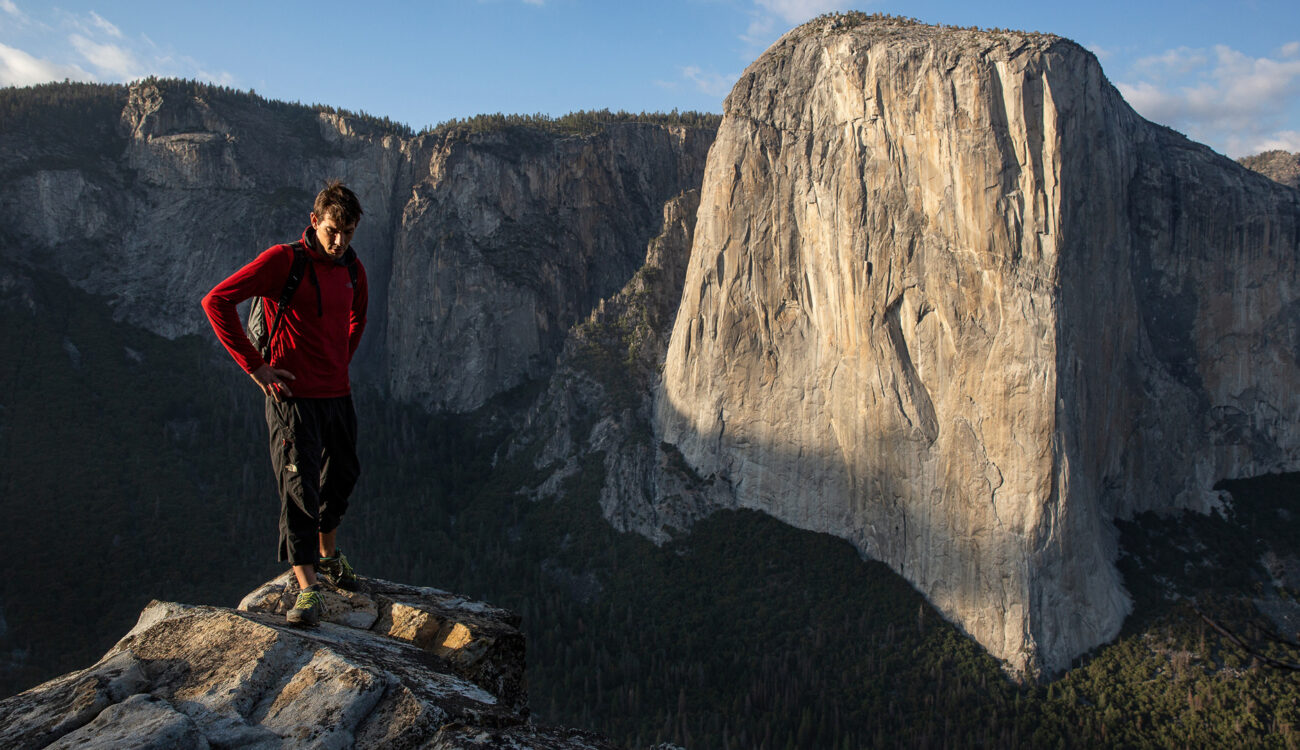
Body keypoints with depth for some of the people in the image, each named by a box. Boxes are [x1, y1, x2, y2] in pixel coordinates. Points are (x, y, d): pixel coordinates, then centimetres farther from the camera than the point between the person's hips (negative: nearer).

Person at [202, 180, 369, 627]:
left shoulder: (352, 269, 8)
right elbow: (217, 301, -15)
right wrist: (254, 365, -15)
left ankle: (329, 557, 40)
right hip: (293, 395, -6)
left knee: (340, 479, 18)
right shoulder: (284, 260, -12)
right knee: (299, 489, -7)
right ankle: (307, 589, -2)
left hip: (338, 395, 7)